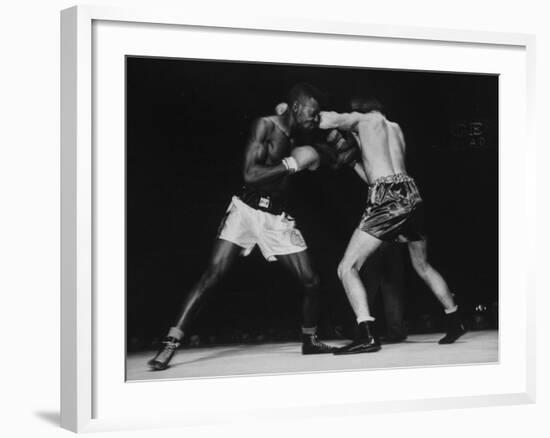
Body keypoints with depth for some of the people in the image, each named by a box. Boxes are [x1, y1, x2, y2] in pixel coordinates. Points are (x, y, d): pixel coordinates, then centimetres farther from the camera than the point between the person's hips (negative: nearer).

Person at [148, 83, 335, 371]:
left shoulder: (298, 137, 8)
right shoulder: (265, 126, -10)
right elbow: (250, 173, -20)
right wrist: (291, 163, -20)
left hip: (277, 218, 6)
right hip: (246, 210, -5)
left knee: (311, 282, 1)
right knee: (212, 275, -16)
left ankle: (310, 341, 25)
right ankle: (171, 344, -13)